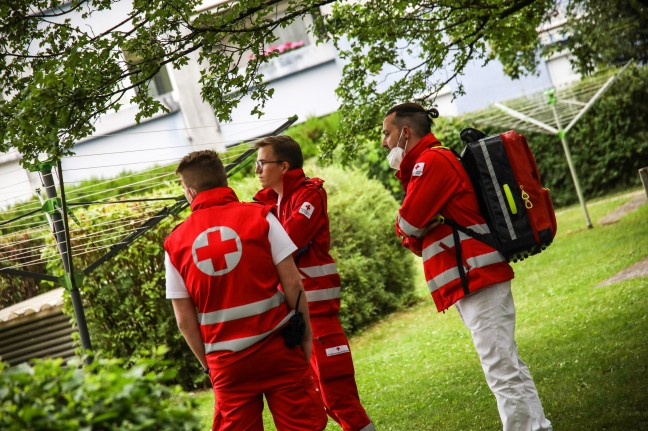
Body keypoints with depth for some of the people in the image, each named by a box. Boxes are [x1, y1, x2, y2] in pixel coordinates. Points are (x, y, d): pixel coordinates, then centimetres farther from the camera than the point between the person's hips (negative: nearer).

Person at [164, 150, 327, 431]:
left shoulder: (175, 243, 1)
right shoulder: (259, 216, -4)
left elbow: (184, 319, 2)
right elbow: (292, 283, -7)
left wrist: (208, 363, 14)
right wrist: (307, 335, 3)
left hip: (226, 362, 2)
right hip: (277, 348, -1)